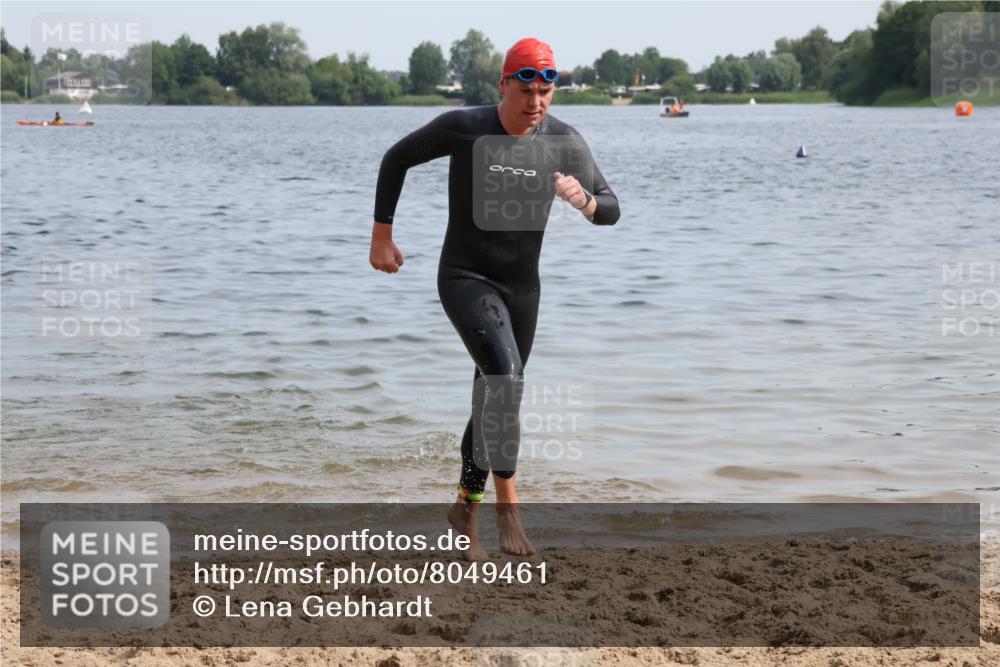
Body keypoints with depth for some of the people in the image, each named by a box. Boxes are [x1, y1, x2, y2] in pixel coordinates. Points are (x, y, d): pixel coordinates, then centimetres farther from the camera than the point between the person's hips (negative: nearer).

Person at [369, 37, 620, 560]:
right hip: (464, 279, -4)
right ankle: (506, 502, -18)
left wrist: (582, 199, -33)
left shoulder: (564, 141, -8)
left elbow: (610, 212, -9)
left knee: (494, 398, 14)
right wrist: (381, 236, -1)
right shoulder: (463, 128, -15)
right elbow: (397, 158, 0)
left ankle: (466, 507, 33)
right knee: (504, 376, -27)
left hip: (522, 287, 4)